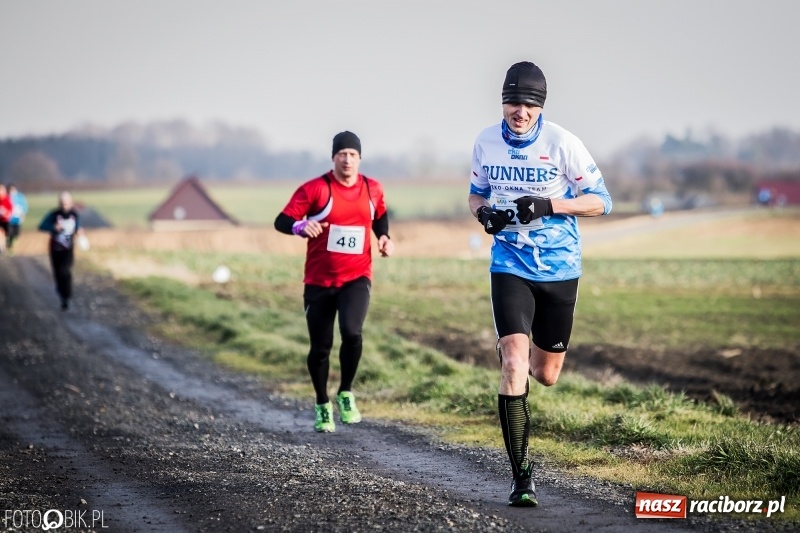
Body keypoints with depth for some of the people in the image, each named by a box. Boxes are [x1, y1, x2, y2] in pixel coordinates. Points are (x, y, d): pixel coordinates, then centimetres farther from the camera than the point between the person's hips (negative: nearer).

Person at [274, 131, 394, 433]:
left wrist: (384, 237, 6)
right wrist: (301, 226, -34)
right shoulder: (315, 189, -8)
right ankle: (322, 405, 26)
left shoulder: (373, 190, 4)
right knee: (320, 347, 5)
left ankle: (346, 393, -1)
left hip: (356, 278, 1)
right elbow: (282, 221, -12)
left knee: (352, 333, -23)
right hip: (319, 280, -1)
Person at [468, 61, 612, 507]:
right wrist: (484, 213, -8)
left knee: (546, 375, 10)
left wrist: (548, 205, -22)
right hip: (509, 266, 1)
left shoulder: (562, 143, -12)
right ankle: (522, 477, -13)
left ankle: (524, 355, 51)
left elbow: (601, 201, -8)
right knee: (513, 366, -17)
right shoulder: (486, 142, -1)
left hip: (559, 269, 0)